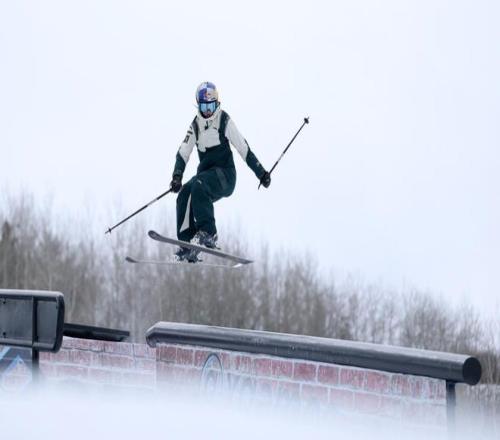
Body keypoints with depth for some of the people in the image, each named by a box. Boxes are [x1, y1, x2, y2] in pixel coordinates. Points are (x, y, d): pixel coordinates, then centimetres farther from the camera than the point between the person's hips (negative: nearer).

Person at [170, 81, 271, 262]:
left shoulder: (225, 121, -3)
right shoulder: (195, 125, 11)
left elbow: (244, 149, -3)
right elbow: (183, 153, 7)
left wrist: (261, 173, -3)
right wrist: (177, 175, -10)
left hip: (225, 174, -5)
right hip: (205, 174, 5)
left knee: (198, 185, -33)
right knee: (184, 194, -20)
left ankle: (208, 234, -34)